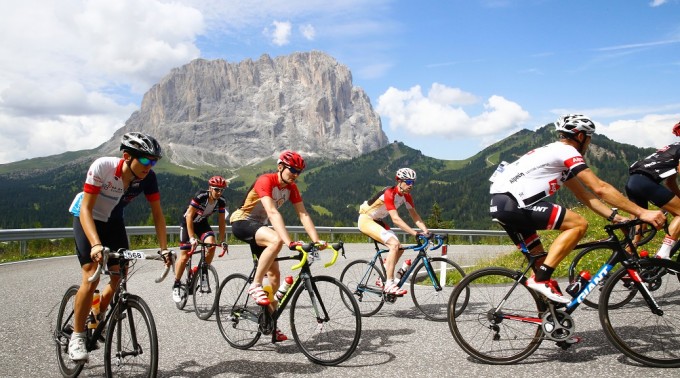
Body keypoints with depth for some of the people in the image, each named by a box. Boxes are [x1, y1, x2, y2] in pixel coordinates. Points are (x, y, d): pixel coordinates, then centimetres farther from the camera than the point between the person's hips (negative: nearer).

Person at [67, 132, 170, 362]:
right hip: (87, 219, -4)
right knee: (92, 276, -18)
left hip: (113, 222, 5)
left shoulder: (148, 178, -21)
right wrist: (96, 245, -44)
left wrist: (164, 249, -22)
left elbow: (157, 214, -14)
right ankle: (77, 336, -2)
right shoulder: (102, 167, -32)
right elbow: (86, 209, -31)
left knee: (120, 276, -2)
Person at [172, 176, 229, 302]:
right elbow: (189, 216, -29)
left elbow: (221, 222, -9)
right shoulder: (200, 196, -30)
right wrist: (192, 238, -33)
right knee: (184, 257, -8)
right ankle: (176, 285, 10)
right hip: (188, 223, -4)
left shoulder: (221, 202, -16)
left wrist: (223, 241, -15)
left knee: (211, 245, -23)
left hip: (202, 223, 4)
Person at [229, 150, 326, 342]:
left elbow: (303, 215, -11)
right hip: (241, 222, -8)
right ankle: (255, 286, -23)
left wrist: (317, 241, -23)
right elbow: (273, 213, -39)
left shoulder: (291, 188, -4)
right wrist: (289, 242, -49)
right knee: (277, 240, -36)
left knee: (274, 274, 1)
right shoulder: (266, 181, -26)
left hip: (259, 226, 8)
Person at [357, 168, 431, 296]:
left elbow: (415, 216, -3)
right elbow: (395, 219, -34)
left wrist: (426, 231, -19)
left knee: (399, 248, -3)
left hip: (378, 221, 9)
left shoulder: (406, 196, -2)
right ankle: (389, 285, -22)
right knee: (394, 244, -24)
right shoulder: (389, 193, -27)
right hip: (366, 219, -8)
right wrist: (415, 233, -39)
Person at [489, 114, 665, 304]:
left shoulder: (557, 155, 26)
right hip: (512, 202, -10)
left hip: (499, 203, 10)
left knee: (540, 260, 18)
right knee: (579, 224, -10)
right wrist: (641, 212, -7)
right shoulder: (567, 151, -4)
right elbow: (600, 188, -11)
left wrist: (615, 217, 17)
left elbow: (584, 195, 25)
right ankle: (541, 279, -12)